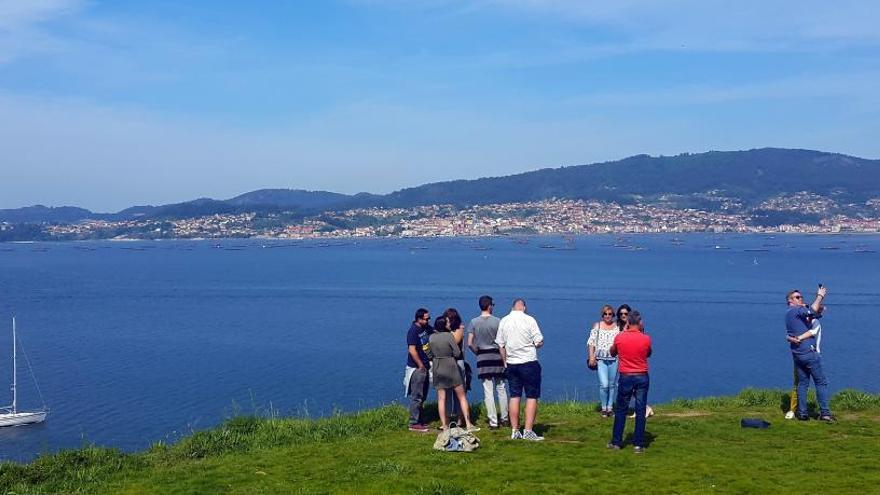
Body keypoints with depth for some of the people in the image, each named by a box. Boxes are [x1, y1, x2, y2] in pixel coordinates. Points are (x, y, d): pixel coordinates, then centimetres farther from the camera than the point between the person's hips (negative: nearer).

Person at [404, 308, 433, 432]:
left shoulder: (426, 328, 8)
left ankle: (419, 420, 24)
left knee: (422, 396, 15)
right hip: (416, 368, -9)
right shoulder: (413, 330, -17)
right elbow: (412, 350, -22)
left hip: (424, 367, 9)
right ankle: (414, 424, -2)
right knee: (416, 397, -6)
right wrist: (421, 366, -17)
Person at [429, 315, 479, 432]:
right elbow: (457, 353, -10)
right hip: (451, 367, -3)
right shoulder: (450, 336, -12)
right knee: (462, 397, 6)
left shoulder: (431, 337, -1)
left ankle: (444, 425, 4)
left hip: (437, 369, 3)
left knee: (441, 398, 7)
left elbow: (430, 353, 8)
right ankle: (468, 424, 4)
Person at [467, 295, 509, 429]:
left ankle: (493, 421, 4)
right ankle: (504, 419, 17)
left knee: (488, 391, 3)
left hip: (482, 358, 1)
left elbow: (470, 344, -5)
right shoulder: (497, 321, -6)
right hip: (497, 357, -1)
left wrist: (477, 353, 11)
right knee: (501, 389, 11)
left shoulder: (473, 322, -2)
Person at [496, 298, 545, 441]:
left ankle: (514, 431, 12)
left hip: (511, 364, 5)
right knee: (532, 396, 0)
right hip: (529, 362, -4)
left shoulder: (503, 321, 3)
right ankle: (528, 431, -5)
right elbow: (539, 342, -9)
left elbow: (500, 345, 8)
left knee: (514, 396, 10)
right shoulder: (529, 320, -9)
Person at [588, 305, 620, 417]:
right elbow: (591, 342, 6)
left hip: (614, 359, 2)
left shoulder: (618, 327, 9)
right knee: (604, 384, -10)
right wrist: (591, 357, -3)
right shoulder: (597, 326, 7)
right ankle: (603, 408, 4)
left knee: (612, 384, 6)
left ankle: (610, 407, 18)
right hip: (601, 359, -2)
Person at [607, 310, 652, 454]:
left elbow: (612, 352, 12)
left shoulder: (619, 337, -7)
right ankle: (638, 444, 4)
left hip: (625, 377, 0)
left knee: (621, 410, 10)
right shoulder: (646, 338, -7)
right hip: (642, 377, 0)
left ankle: (616, 442, 15)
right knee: (640, 411, 4)